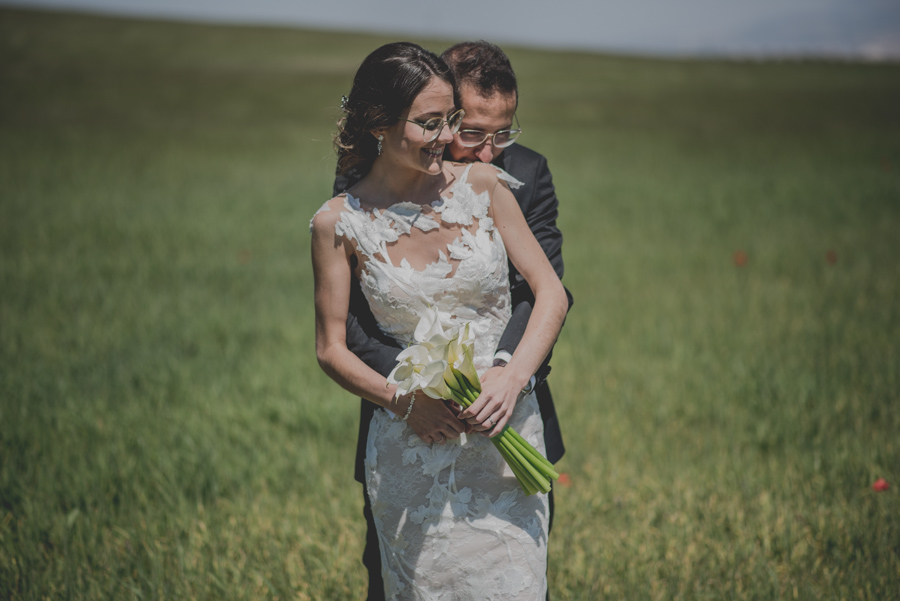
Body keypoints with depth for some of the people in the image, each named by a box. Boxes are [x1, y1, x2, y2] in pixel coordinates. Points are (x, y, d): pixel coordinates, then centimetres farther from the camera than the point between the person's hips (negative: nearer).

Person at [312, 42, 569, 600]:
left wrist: (513, 377, -16)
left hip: (506, 428, 1)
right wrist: (402, 401, -14)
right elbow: (332, 348, 1)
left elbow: (552, 293, -1)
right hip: (414, 445, -1)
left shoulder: (481, 185, -2)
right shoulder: (340, 222, -5)